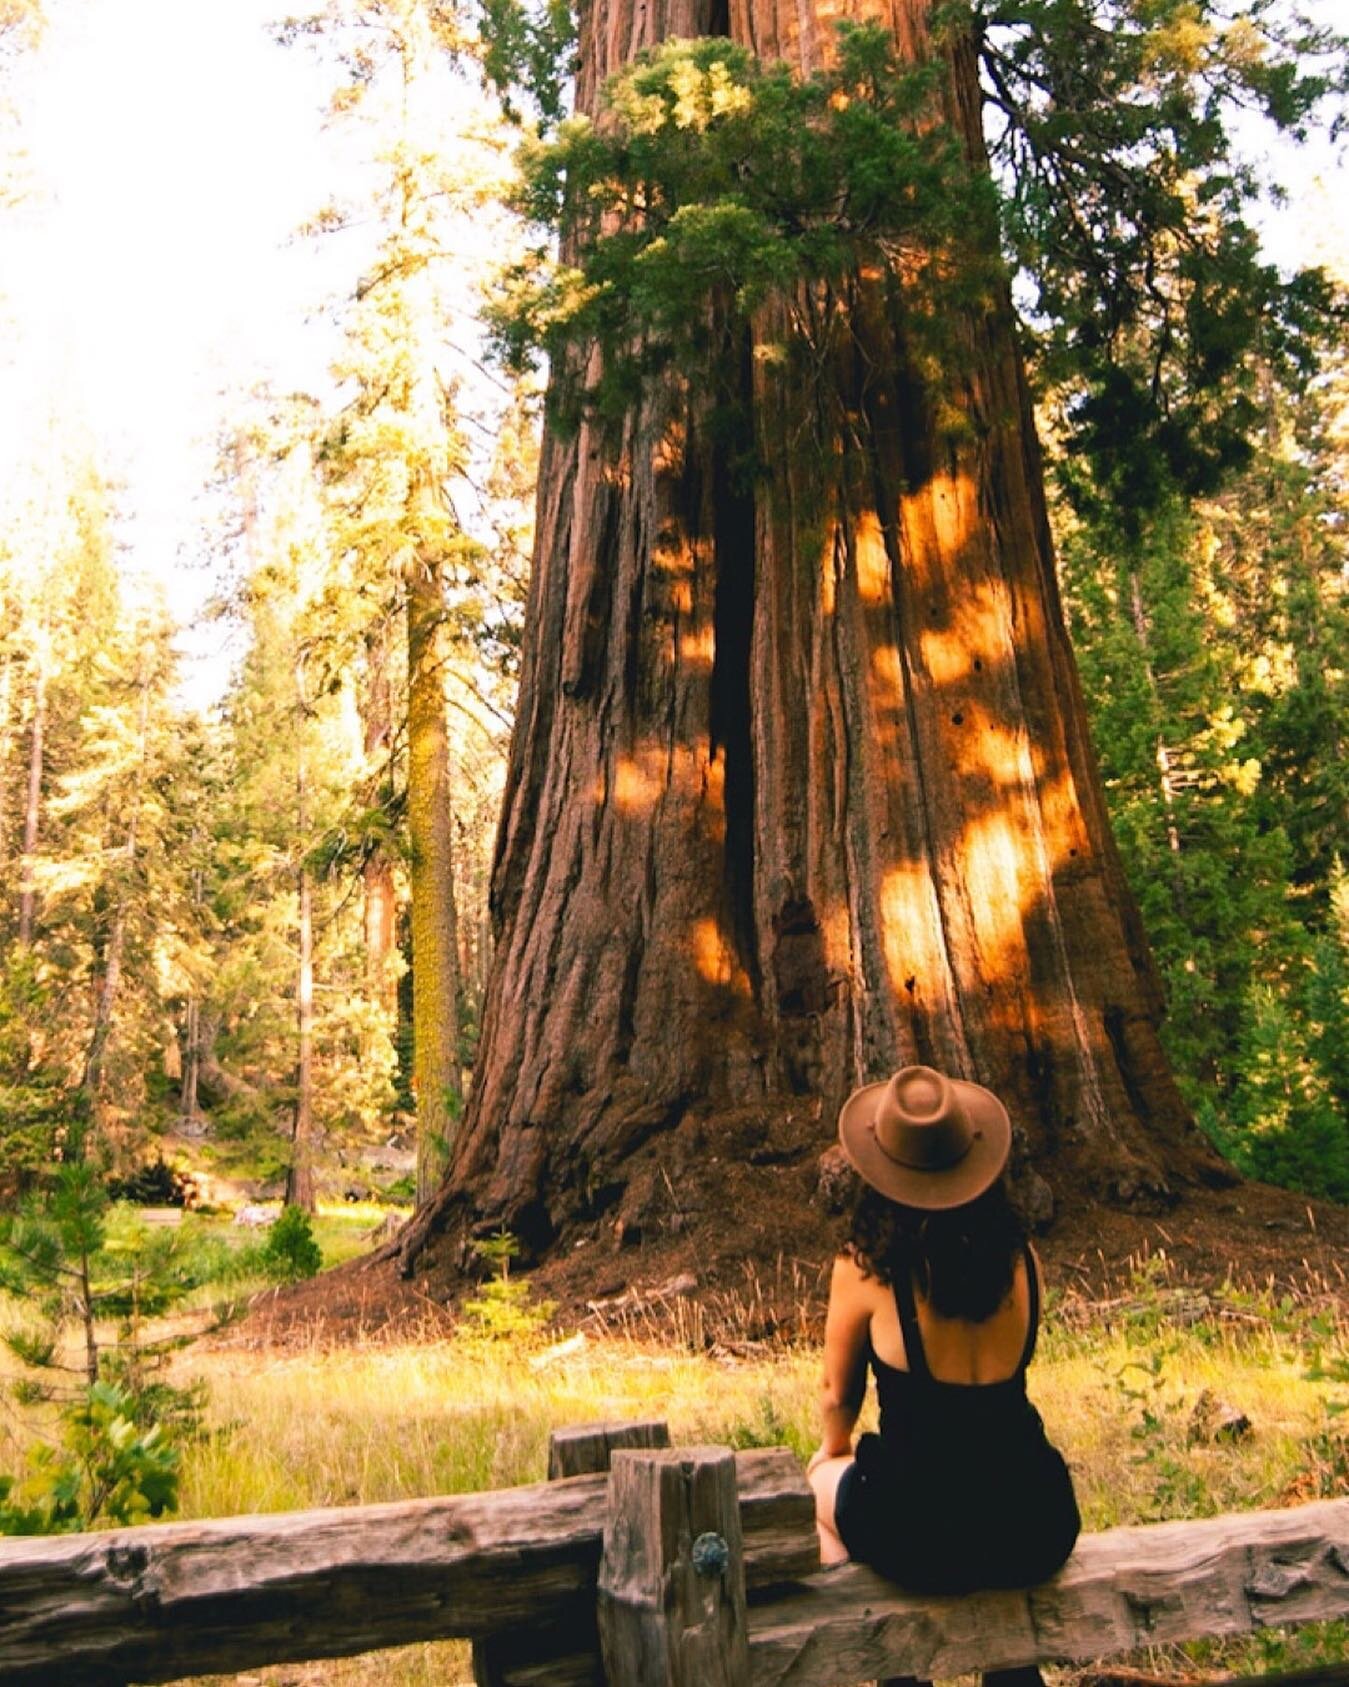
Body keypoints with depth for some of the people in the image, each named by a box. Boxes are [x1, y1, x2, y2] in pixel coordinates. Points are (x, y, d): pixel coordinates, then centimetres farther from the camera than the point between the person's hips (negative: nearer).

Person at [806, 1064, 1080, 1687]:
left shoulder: (865, 1269, -14)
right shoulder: (1021, 1258, -4)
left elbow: (837, 1397, 3)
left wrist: (832, 1452, 25)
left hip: (923, 1541, -3)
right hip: (1038, 1530, 3)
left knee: (824, 1481, 27)